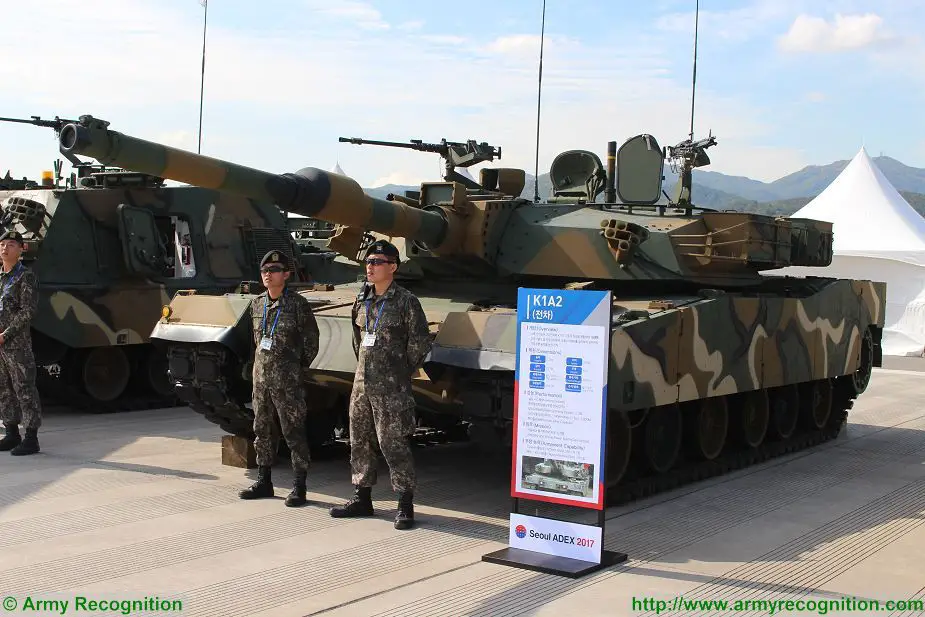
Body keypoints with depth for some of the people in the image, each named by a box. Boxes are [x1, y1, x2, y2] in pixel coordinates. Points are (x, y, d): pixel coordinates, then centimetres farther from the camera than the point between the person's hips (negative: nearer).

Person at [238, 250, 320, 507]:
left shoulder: (298, 304, -9)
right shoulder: (257, 304, 8)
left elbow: (311, 342, -2)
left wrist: (297, 366, 3)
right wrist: (264, 361, 15)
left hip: (287, 379, -6)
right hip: (261, 377, 6)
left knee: (293, 432, -3)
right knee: (262, 430, 13)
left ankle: (299, 486, 3)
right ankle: (264, 481, 23)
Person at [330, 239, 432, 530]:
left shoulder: (406, 301, -8)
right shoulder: (362, 300, 11)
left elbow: (420, 343, -6)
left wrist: (403, 372, 0)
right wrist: (365, 364, 14)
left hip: (391, 387, -7)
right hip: (362, 383, 7)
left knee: (394, 445, -6)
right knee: (359, 442, 12)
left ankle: (405, 506, 2)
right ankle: (362, 498, 24)